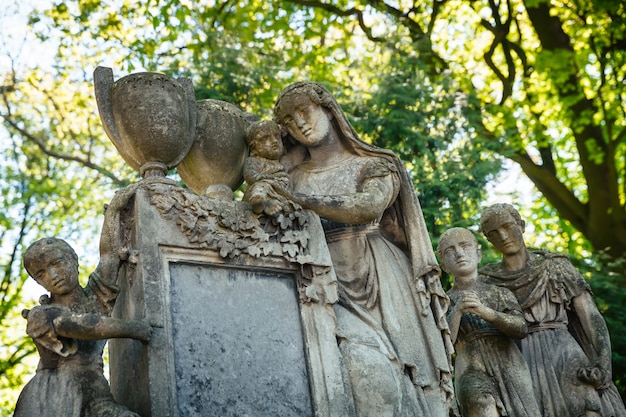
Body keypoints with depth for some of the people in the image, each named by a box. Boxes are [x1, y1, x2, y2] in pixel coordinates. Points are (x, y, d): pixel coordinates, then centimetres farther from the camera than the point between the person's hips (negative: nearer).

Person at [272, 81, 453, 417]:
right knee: (369, 372, -22)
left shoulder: (374, 165, 10)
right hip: (329, 285, 0)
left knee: (408, 382, -12)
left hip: (379, 282, 0)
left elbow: (368, 206, -13)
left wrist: (302, 200, -22)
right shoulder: (293, 176, 18)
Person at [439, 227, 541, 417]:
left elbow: (521, 328, -1)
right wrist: (457, 310, -14)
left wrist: (484, 311, -14)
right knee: (481, 401, -32)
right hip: (474, 372, -2)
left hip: (511, 369, 3)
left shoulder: (500, 293, 15)